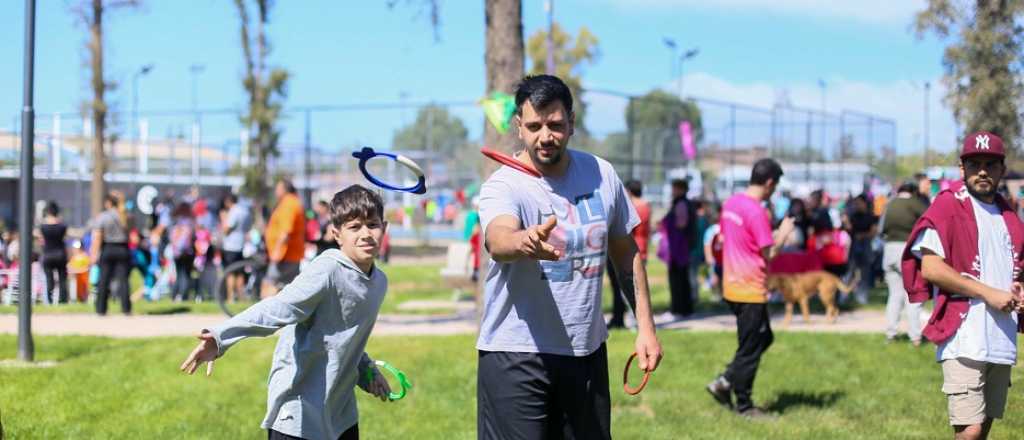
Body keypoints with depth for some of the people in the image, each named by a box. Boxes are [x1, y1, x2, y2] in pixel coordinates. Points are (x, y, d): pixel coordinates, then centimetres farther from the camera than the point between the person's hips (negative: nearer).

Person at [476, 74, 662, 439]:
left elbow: (626, 253, 13)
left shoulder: (601, 175, 1)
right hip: (516, 355, -5)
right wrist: (526, 242, -61)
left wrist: (645, 326, 9)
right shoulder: (503, 186, -15)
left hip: (587, 352, 5)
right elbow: (497, 239, -38)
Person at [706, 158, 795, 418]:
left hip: (732, 286, 9)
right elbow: (770, 253, -18)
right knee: (750, 348, 2)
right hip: (751, 290, -9)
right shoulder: (756, 212, -20)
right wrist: (784, 233, -2)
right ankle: (744, 406, 11)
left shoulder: (731, 203, 7)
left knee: (764, 338, 19)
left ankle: (724, 383, 14)